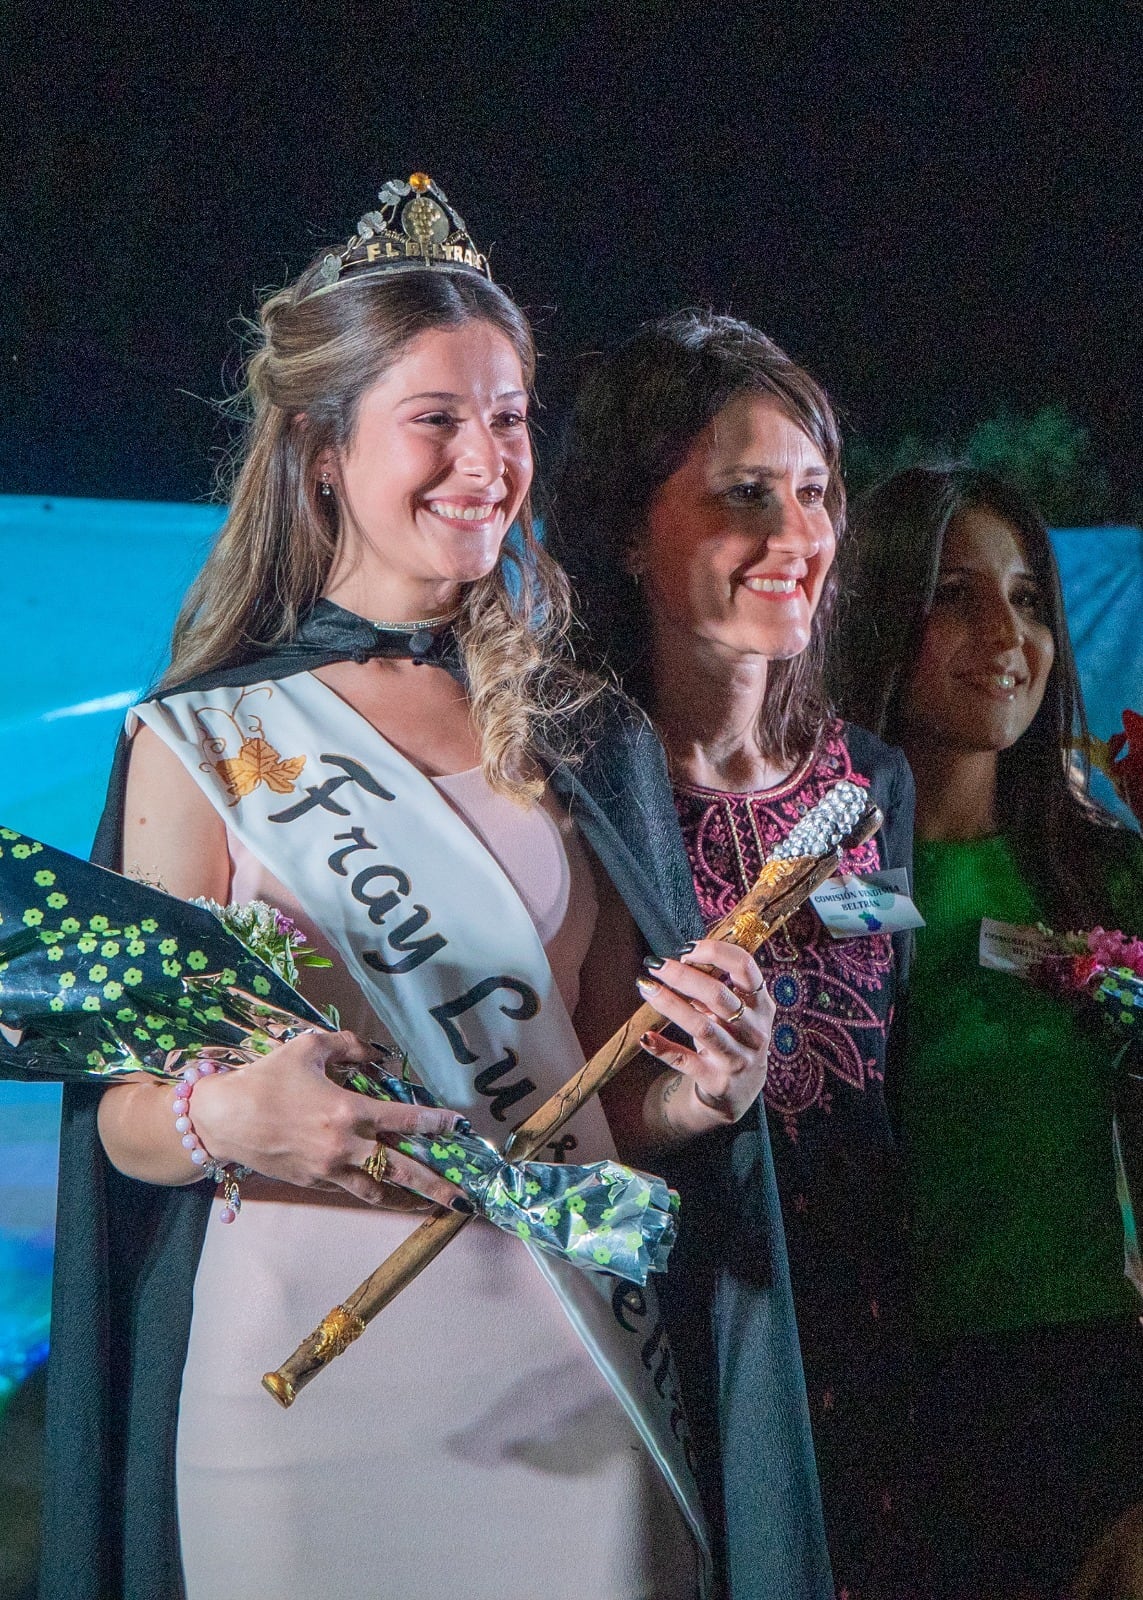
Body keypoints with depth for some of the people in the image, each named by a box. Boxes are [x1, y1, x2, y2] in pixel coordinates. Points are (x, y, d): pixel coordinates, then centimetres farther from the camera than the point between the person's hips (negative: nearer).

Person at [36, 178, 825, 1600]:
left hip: (574, 1361, 3)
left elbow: (608, 1089, 14)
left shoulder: (581, 735, 9)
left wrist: (703, 1088, -8)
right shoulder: (200, 739, 1)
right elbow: (126, 1111, -2)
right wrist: (226, 1116, -24)